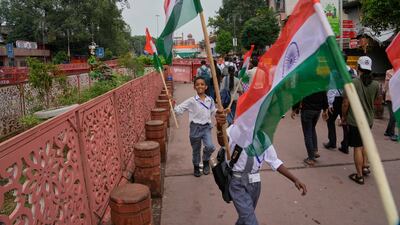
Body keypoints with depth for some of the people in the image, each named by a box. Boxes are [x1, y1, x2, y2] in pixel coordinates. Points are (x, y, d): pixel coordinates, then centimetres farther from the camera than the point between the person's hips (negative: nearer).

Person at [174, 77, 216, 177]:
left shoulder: (210, 100, 2)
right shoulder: (191, 101, -9)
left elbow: (214, 112, 17)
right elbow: (179, 110, -10)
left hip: (206, 127, 2)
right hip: (195, 127, -2)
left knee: (210, 147, -17)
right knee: (196, 150, 13)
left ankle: (206, 161, 15)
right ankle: (196, 167, 38)